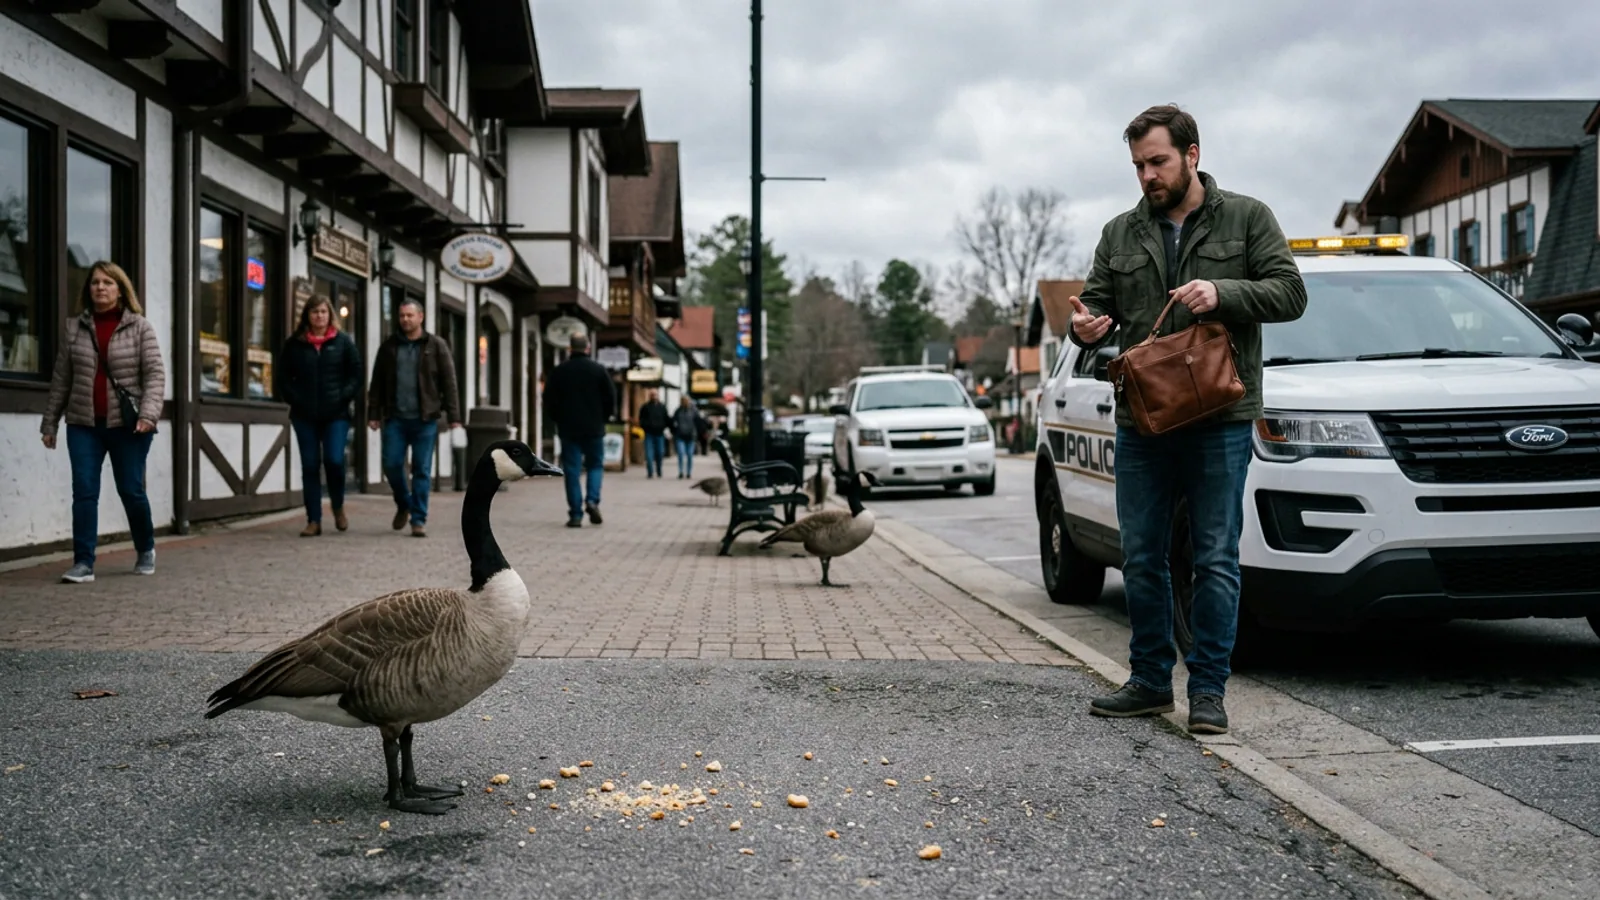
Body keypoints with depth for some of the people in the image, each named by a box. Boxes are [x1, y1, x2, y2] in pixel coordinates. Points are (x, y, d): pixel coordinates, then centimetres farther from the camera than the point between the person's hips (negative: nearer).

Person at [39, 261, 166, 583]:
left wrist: (148, 414, -20)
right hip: (84, 424, 2)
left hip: (127, 424, -2)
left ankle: (146, 550, 28)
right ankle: (83, 563, -3)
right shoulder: (75, 328, 7)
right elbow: (60, 379, 11)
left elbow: (155, 374, -6)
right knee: (84, 492, -5)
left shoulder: (140, 327, 0)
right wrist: (49, 422, 11)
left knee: (131, 491, 6)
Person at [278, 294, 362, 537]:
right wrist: (295, 400, -3)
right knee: (310, 466, 3)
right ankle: (313, 521, 7)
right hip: (305, 415, 2)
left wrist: (342, 399, -7)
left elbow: (356, 375, 3)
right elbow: (283, 377, 9)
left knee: (334, 460, -13)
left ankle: (338, 506, 14)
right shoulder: (294, 344, 7)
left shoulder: (343, 342, 5)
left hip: (336, 414, -2)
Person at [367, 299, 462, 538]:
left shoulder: (436, 345, 2)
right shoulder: (388, 346, 10)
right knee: (391, 464, -1)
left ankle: (419, 520, 6)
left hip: (425, 419, -2)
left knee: (422, 470, -1)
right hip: (395, 418, 2)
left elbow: (449, 382, -1)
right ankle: (403, 505, 25)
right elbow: (377, 383, 12)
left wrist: (453, 416, -7)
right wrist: (373, 414, 5)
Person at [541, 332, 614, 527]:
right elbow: (611, 399, -1)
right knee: (595, 465, 13)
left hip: (568, 428, 0)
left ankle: (576, 514, -1)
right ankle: (592, 500, -10)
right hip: (594, 428, 0)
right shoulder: (599, 370, -2)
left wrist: (557, 420, 15)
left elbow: (549, 401, 1)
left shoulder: (559, 371, 0)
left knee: (571, 470, 3)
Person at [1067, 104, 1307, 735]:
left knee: (1216, 559, -1)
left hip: (1220, 422, -3)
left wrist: (1224, 294, -18)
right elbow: (1098, 301, 12)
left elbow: (1289, 293, -1)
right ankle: (1150, 681, 20)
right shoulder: (1120, 234, 13)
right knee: (1141, 559, 8)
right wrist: (1086, 327, -12)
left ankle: (1209, 690, 8)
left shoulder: (1246, 218, 5)